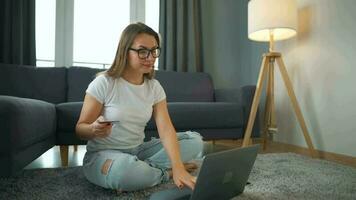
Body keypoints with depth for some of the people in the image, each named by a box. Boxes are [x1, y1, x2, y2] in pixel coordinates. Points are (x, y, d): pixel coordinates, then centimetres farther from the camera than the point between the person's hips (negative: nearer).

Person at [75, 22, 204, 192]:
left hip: (138, 151, 5)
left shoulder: (154, 87, -2)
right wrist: (94, 129, -33)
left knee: (195, 141, -7)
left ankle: (142, 167, -14)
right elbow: (80, 129, -8)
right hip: (102, 154, -4)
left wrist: (178, 167, -29)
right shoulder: (103, 83, -14)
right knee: (124, 169, -41)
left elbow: (166, 129, -14)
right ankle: (165, 172, -10)